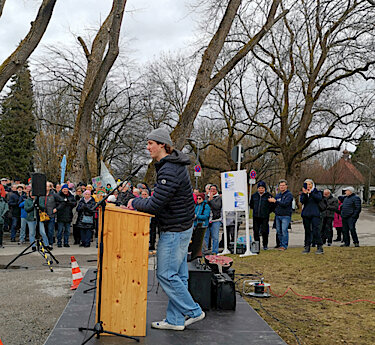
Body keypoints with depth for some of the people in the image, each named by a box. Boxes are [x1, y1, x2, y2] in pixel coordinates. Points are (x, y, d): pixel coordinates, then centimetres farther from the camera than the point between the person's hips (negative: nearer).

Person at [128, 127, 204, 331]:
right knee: (178, 275, 12)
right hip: (180, 229, 10)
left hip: (174, 231, -10)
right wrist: (140, 203, 9)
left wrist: (135, 202, -7)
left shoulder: (169, 171, -22)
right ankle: (175, 320, 20)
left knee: (166, 274, -2)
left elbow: (154, 205, -23)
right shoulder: (174, 165, 12)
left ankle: (193, 312, 8)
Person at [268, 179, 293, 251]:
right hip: (277, 215, 6)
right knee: (278, 231, 6)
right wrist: (271, 201, 2)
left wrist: (275, 201, -14)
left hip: (285, 216, -6)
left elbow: (285, 203, -18)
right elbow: (275, 205, 22)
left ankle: (284, 245, -8)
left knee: (284, 230, -12)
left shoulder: (289, 194, -4)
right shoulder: (277, 195, 18)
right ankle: (281, 244, 15)